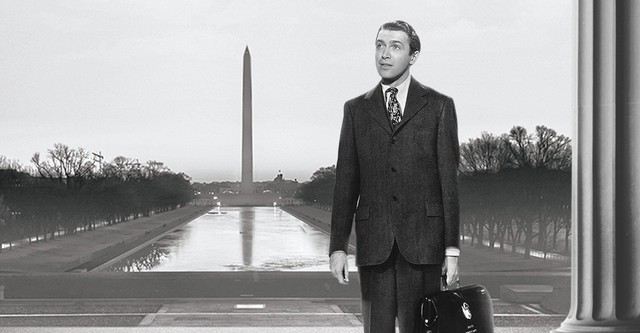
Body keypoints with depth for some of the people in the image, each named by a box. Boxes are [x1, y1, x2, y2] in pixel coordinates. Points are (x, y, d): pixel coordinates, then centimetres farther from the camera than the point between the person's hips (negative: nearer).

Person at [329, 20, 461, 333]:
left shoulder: (438, 106, 6)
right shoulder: (356, 109, 12)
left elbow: (449, 179, 3)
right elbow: (346, 182, 9)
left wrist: (452, 248, -3)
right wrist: (338, 246, 2)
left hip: (423, 240, -2)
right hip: (373, 242, 2)